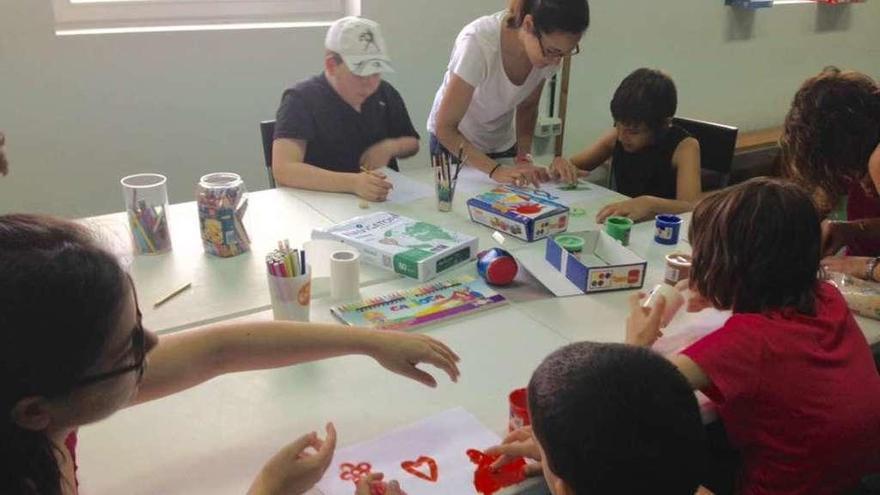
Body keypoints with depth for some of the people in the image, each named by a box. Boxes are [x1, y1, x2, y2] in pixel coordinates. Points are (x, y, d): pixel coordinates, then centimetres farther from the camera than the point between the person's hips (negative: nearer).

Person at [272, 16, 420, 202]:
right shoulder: (301, 100, -10)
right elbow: (283, 170, -23)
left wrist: (390, 147, -3)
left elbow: (412, 143, 21)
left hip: (386, 201, 5)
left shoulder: (386, 94, 7)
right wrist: (353, 183, -35)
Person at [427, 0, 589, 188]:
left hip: (503, 143, 4)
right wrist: (495, 170, -37)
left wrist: (525, 156, -17)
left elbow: (527, 107, -2)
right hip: (454, 140, -4)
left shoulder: (549, 48, -19)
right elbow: (445, 128, -28)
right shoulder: (479, 42, -34)